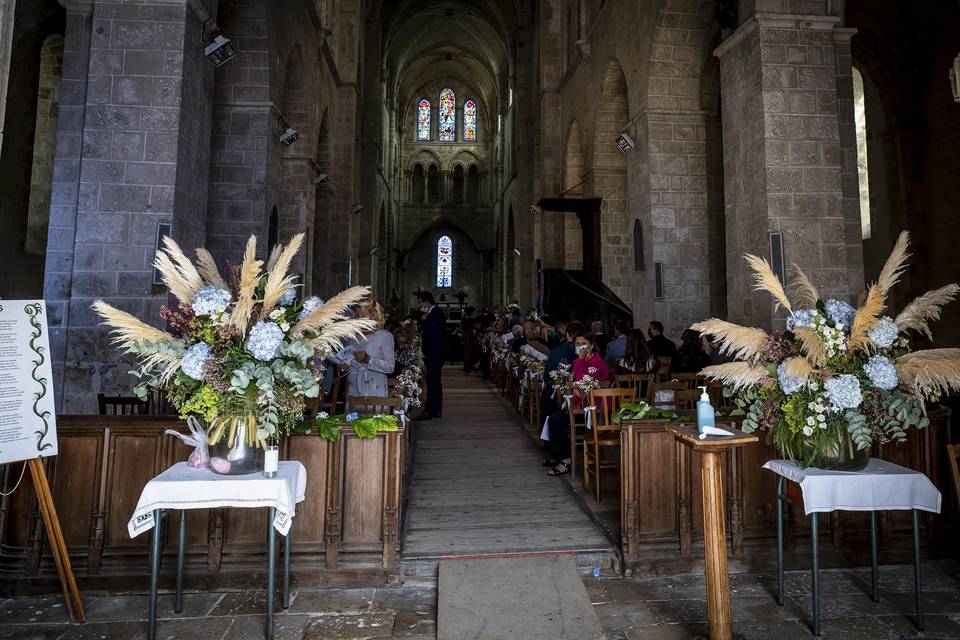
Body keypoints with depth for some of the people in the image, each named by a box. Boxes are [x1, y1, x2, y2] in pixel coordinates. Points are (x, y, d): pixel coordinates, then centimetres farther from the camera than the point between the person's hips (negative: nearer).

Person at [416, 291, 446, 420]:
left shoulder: (437, 313, -14)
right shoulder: (430, 313, 15)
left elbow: (428, 329, -25)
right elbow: (422, 330, 15)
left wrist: (424, 320, -9)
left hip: (435, 354, -10)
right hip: (431, 354, 10)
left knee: (431, 382, -9)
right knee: (435, 382, 14)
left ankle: (429, 411, -6)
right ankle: (436, 410, 21)